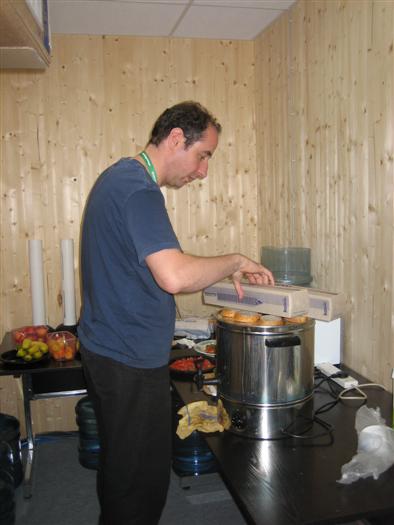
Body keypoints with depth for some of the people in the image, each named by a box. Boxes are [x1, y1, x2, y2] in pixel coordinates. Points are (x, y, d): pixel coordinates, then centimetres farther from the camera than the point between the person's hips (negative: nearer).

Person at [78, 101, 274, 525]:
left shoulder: (120, 177, 13)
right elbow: (174, 276, -32)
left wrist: (223, 273, 10)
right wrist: (235, 261, -14)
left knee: (121, 474, 23)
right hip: (129, 362, -10)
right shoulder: (138, 188, -19)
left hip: (109, 350, 10)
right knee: (141, 484, 5)